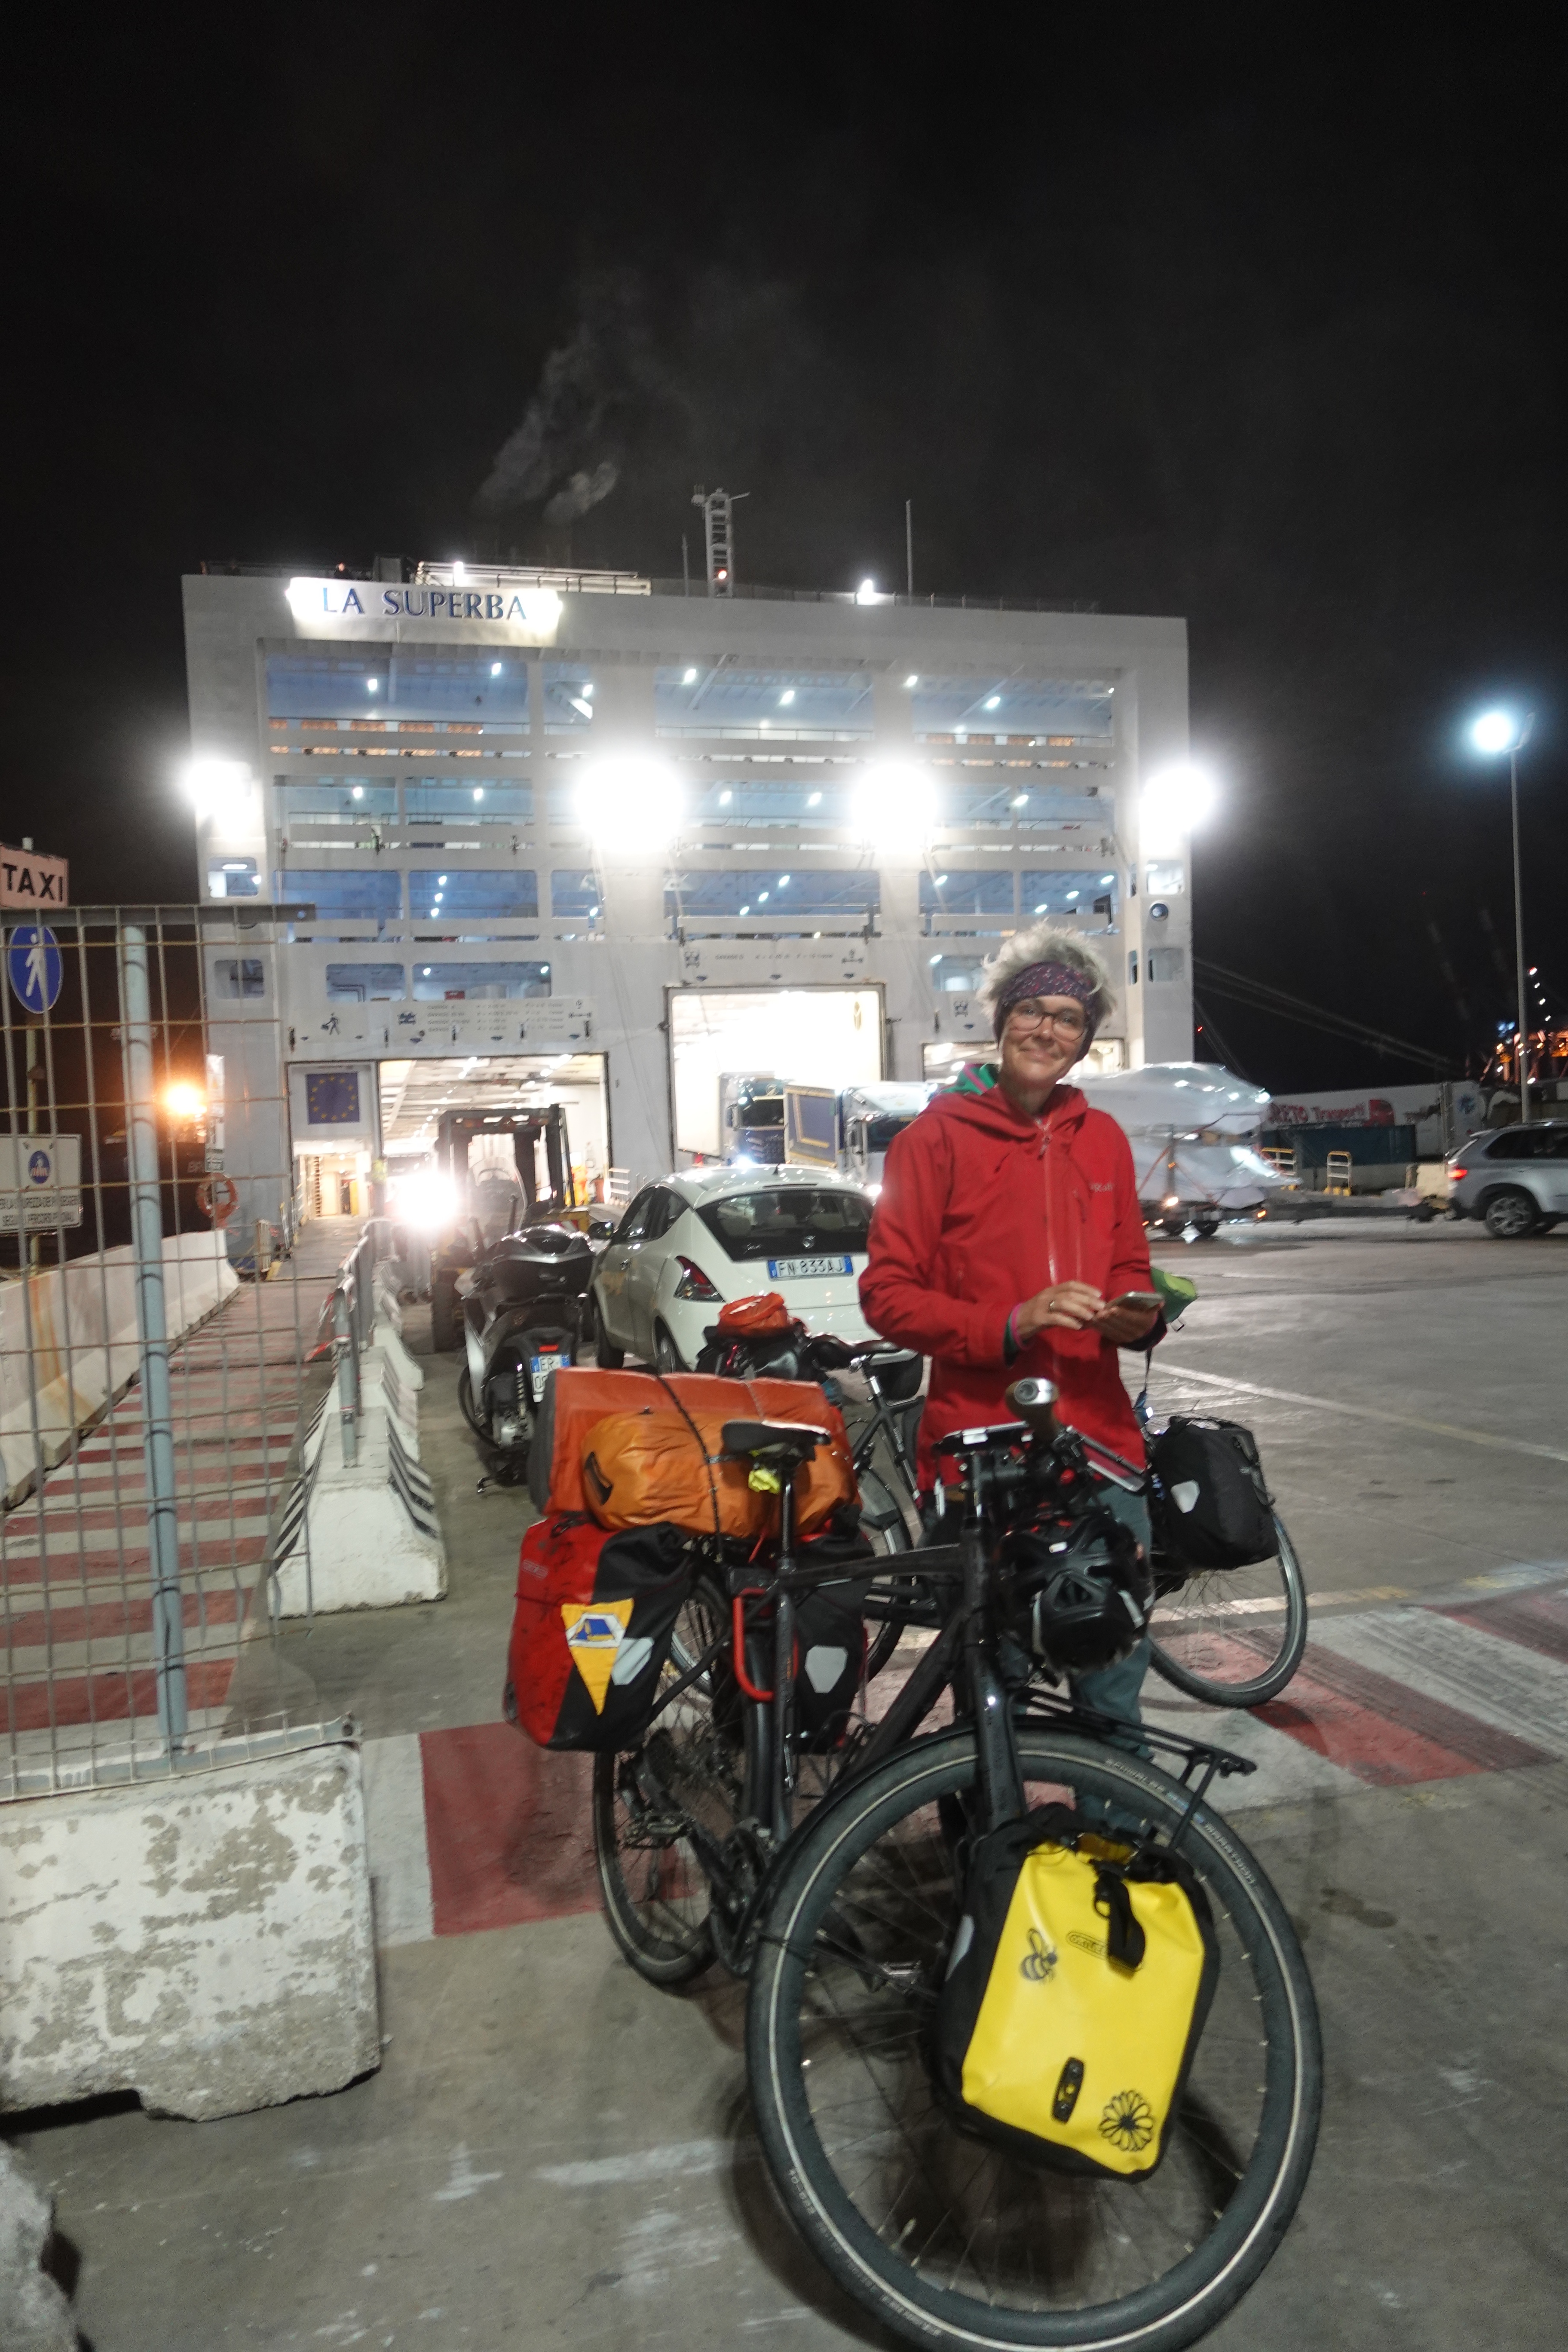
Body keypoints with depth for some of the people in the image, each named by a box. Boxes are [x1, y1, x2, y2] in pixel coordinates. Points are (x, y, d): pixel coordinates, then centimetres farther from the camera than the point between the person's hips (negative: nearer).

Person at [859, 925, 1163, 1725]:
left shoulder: (1103, 1140, 13)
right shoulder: (935, 1138, -2)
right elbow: (887, 1293, -6)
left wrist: (1137, 1315, -2)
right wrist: (1008, 1324, -19)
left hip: (1099, 1445, 4)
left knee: (1115, 1664, 10)